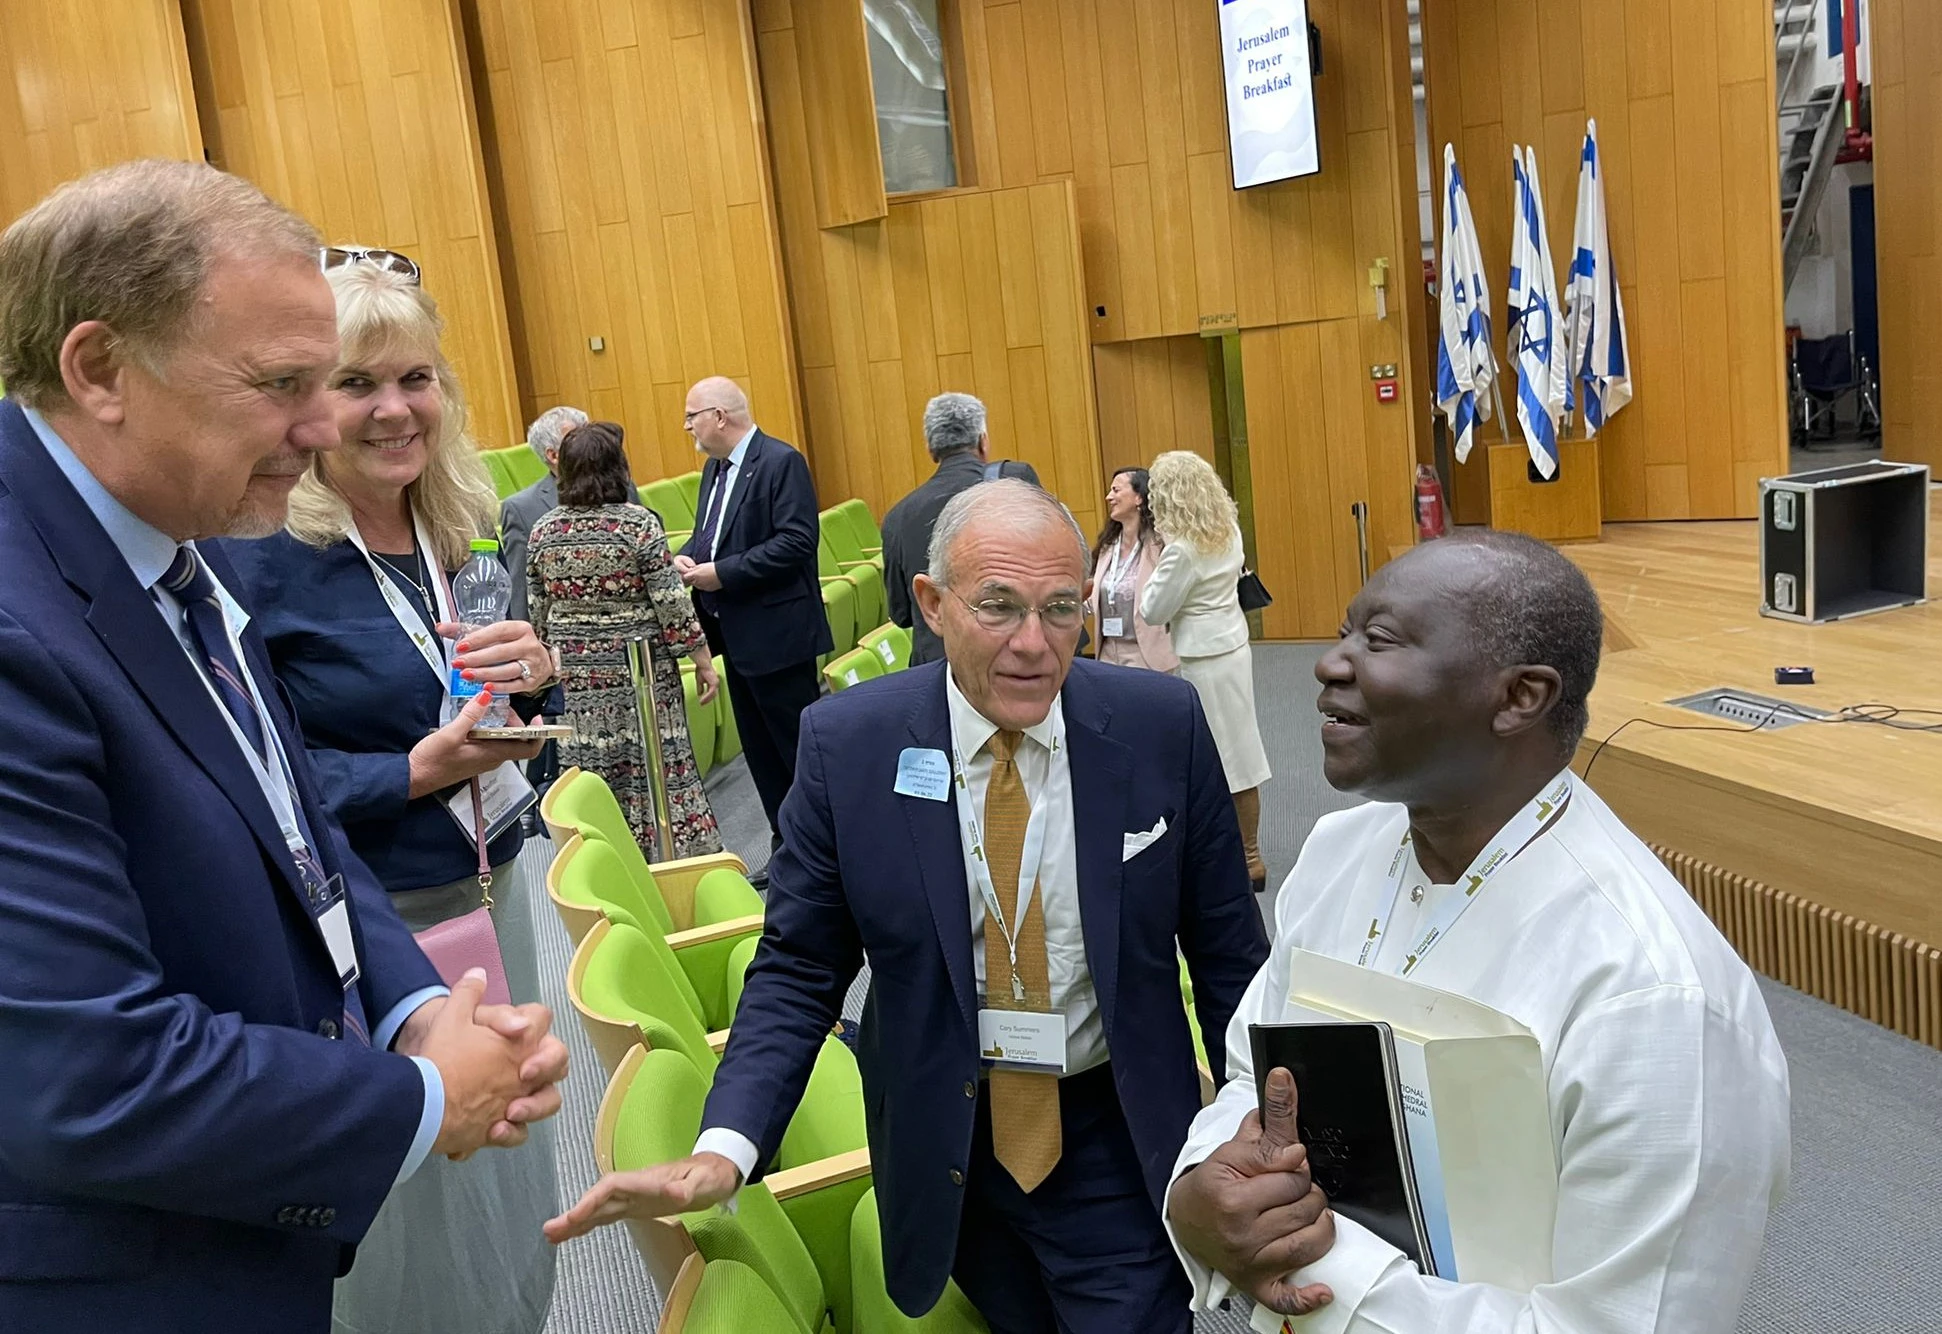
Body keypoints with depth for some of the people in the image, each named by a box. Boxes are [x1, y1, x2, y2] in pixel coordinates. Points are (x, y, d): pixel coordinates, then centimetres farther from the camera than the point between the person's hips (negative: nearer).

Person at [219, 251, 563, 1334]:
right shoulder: (254, 549, -17)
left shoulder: (460, 525, 3)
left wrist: (536, 670, -10)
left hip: (493, 895, 7)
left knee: (512, 1195, 22)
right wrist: (418, 770, -25)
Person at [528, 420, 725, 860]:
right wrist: (703, 661, -3)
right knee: (662, 773, 4)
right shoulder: (638, 523, -11)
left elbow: (538, 611, 8)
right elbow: (672, 603, -12)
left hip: (575, 677, 4)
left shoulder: (543, 530, 2)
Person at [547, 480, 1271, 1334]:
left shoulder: (1162, 724, -13)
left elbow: (1227, 951, -3)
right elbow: (798, 969, -7)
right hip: (948, 1148, 1)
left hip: (1120, 1143, 0)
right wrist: (725, 1146, -20)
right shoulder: (845, 743, -13)